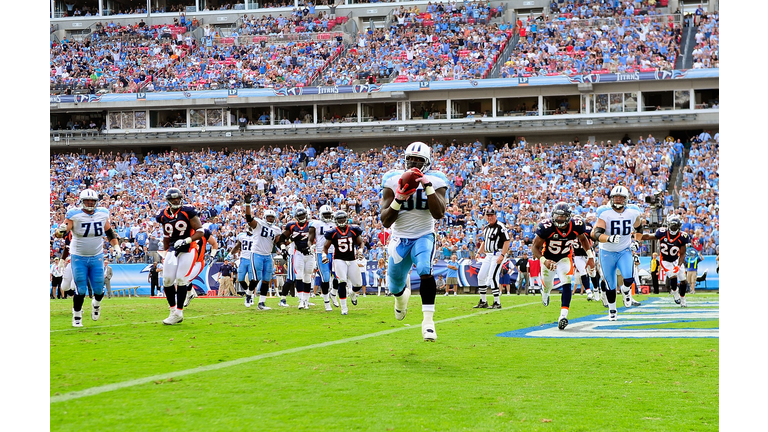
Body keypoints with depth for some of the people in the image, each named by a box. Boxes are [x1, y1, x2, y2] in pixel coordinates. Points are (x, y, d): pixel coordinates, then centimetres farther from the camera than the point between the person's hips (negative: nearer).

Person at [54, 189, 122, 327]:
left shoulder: (102, 214, 0)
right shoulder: (74, 215, -13)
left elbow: (109, 232, 15)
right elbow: (61, 233, -18)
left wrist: (116, 246, 8)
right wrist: (61, 230, -40)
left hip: (97, 257, 3)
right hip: (79, 257, -3)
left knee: (99, 289, 4)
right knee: (80, 290, -5)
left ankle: (96, 304, 38)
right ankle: (77, 316, 14)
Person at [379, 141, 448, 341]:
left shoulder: (434, 181, -9)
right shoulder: (393, 181, -8)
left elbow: (438, 214, -24)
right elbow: (385, 221, -10)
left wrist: (428, 187, -29)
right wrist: (398, 199, -25)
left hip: (424, 236, -2)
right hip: (400, 239, 2)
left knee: (425, 271, -31)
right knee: (395, 287, 11)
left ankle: (428, 321, -25)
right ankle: (402, 295, 52)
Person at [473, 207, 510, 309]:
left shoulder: (500, 227, -12)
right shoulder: (486, 228, 14)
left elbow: (507, 241, -17)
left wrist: (502, 255, -23)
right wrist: (479, 252, 13)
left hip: (498, 254, -9)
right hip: (488, 255, 9)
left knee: (492, 277, -16)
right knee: (481, 276, 7)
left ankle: (497, 303, -10)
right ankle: (483, 302, 18)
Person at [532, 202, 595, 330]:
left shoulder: (576, 225, -24)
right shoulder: (546, 227, -32)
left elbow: (583, 239, 1)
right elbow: (535, 247, -24)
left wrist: (590, 256, -6)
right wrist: (544, 261, -41)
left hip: (565, 257, 0)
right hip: (548, 257, 0)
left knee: (566, 284, -21)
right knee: (548, 285, 18)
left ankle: (563, 315, -25)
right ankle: (545, 291, 59)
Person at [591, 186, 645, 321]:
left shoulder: (632, 212, -5)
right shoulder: (604, 213, -16)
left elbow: (638, 228, 16)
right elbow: (597, 234, -26)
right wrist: (609, 238, -44)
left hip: (624, 251, 1)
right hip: (607, 253, -1)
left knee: (628, 278, -20)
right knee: (610, 285, 5)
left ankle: (626, 290, 16)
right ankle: (612, 310, 28)